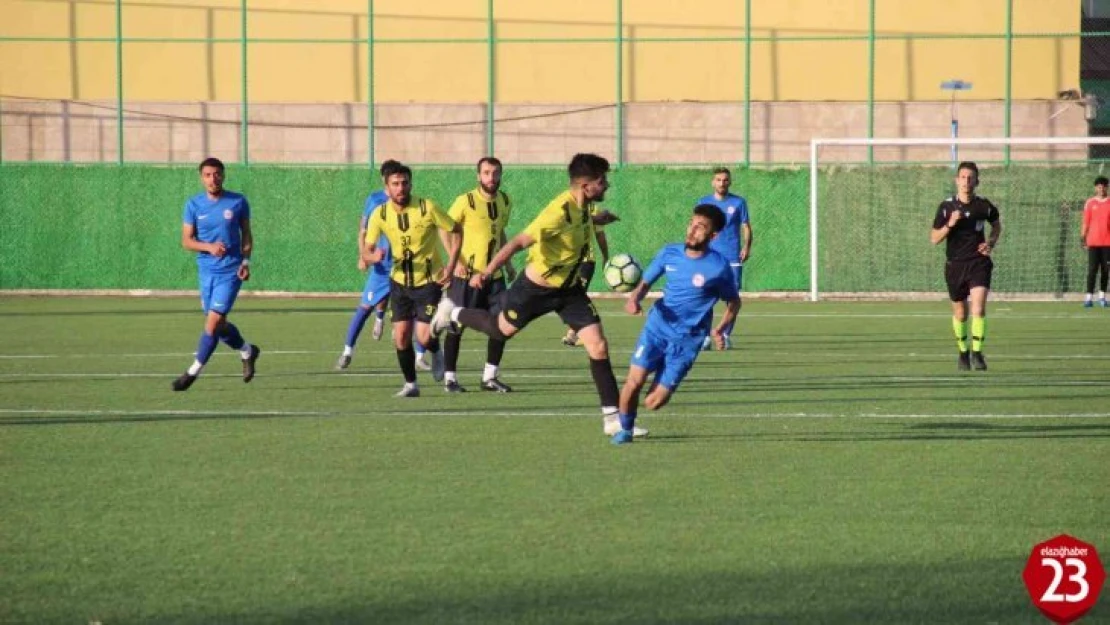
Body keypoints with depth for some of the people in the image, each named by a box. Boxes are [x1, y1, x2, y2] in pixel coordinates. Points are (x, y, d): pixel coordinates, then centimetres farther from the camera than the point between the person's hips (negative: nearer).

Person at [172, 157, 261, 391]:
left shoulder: (238, 203, -3)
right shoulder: (194, 205, -1)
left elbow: (246, 235, 8)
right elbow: (186, 240, 0)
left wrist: (246, 261, -6)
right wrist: (208, 246, -18)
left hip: (230, 271, -3)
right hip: (206, 270, 3)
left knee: (213, 322, -12)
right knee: (218, 324, 13)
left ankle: (194, 371, -2)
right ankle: (247, 351, 40)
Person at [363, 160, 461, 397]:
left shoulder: (427, 208, -16)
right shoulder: (380, 214, -8)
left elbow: (455, 231, -5)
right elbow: (366, 252, -5)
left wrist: (451, 266, -12)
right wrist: (374, 256, -30)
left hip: (429, 281, -3)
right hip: (400, 282, 3)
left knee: (424, 338, -11)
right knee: (401, 337, -3)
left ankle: (436, 353, 25)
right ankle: (410, 384, 16)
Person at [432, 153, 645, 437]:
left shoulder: (581, 207, -6)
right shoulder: (559, 211, -32)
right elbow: (519, 242, -36)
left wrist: (596, 220, 37)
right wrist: (487, 272, -43)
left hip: (569, 288, 7)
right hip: (537, 288, -6)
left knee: (598, 346, -5)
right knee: (503, 329, 18)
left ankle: (612, 419, -1)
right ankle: (453, 313, 47)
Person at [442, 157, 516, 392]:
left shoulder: (504, 201, 6)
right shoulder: (466, 201, -13)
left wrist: (507, 264, 15)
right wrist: (456, 261, -17)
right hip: (466, 274, -6)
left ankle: (490, 377, 12)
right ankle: (450, 378, 8)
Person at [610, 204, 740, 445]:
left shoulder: (719, 267, -9)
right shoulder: (669, 253, 0)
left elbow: (733, 302, 6)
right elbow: (646, 282, 8)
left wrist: (719, 330, -9)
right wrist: (635, 298, -14)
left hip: (687, 340, -2)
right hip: (657, 327, 2)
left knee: (654, 402, -6)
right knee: (634, 382, -15)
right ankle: (625, 429, 12)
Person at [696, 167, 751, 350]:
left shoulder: (738, 202, 7)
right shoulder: (704, 202, 10)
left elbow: (746, 227, 5)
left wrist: (747, 247, -11)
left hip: (733, 257, 0)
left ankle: (726, 335, 9)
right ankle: (705, 336, -2)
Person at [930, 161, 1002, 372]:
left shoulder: (984, 206, -1)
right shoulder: (946, 207, -3)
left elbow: (997, 224, 20)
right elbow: (934, 238, -2)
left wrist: (991, 243, 2)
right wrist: (949, 225, -19)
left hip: (978, 262, -1)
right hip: (955, 265, 1)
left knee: (978, 307, -19)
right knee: (960, 313, 11)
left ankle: (977, 353, -14)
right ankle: (963, 352, 31)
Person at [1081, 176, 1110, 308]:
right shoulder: (1090, 203, 5)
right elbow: (1085, 223, 4)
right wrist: (1083, 237, -2)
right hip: (1093, 242, -1)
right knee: (1092, 270, -6)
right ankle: (1089, 297, -8)